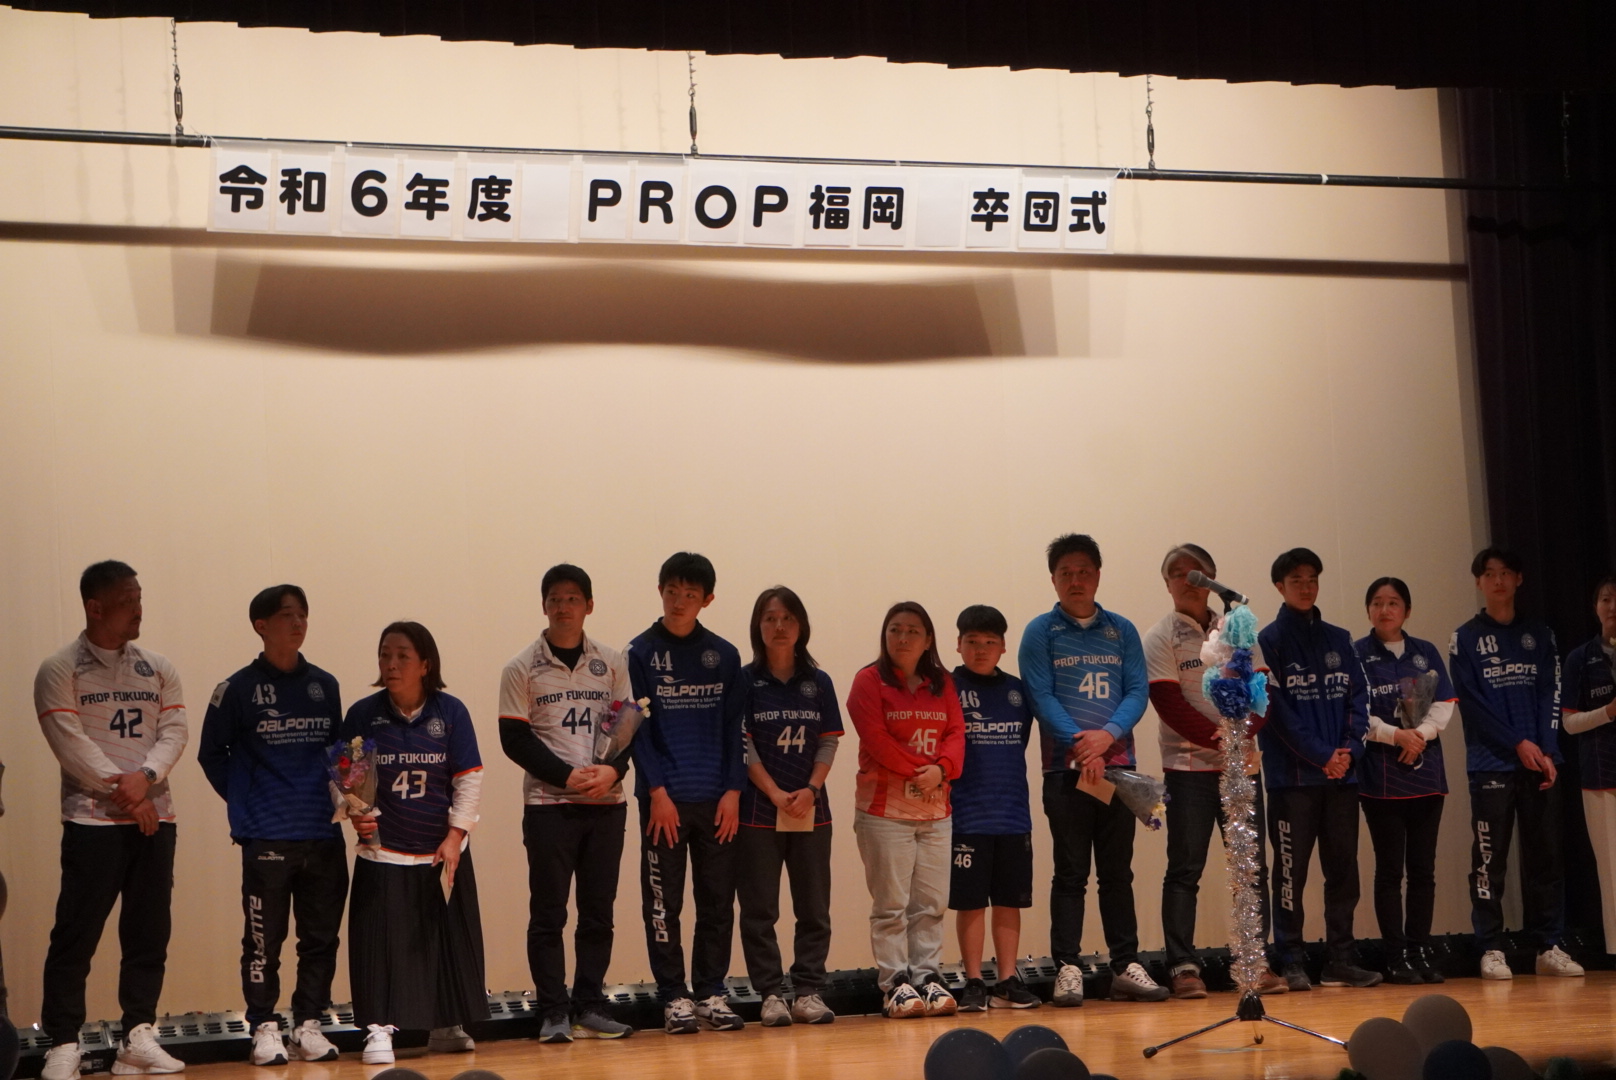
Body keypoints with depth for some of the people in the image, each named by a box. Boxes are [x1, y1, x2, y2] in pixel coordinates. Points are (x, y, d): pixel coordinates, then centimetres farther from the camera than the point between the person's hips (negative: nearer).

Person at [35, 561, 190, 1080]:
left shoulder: (158, 669, 12)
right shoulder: (60, 671, -2)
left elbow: (175, 731, 3)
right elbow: (70, 744, -11)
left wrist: (145, 777, -15)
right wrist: (124, 793, -13)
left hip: (154, 818, 5)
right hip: (93, 820, -5)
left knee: (149, 933, 5)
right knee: (76, 935, -6)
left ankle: (138, 1037, 12)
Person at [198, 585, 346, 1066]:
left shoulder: (324, 686, 10)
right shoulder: (238, 689, -1)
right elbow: (212, 754, 5)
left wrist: (336, 797, 5)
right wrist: (244, 801, 0)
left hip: (323, 836, 4)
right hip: (267, 840, -4)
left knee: (321, 936, 7)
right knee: (264, 939, -1)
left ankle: (309, 1023, 16)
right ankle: (265, 1027, 8)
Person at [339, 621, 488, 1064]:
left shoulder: (450, 712, -4)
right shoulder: (363, 714, -5)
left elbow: (469, 778, -2)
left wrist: (455, 837, -7)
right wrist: (355, 813, -16)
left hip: (443, 851, 1)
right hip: (383, 851, -1)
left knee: (449, 940, 8)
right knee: (381, 940, -7)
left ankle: (445, 1026, 22)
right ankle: (378, 1029, -1)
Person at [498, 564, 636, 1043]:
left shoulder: (612, 663, 8)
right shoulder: (522, 668, 1)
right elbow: (514, 738, -4)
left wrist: (612, 769, -13)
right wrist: (567, 776, -15)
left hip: (606, 804, 3)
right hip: (548, 804, -2)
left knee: (598, 910, 5)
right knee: (548, 913, -2)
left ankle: (589, 1006, 11)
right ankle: (553, 1012, 3)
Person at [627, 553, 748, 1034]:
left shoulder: (724, 655, 9)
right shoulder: (641, 653, 2)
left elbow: (734, 727, 8)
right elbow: (637, 728, -2)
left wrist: (732, 790, -2)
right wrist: (658, 791, -10)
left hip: (717, 800, 3)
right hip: (665, 798, -2)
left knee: (717, 902, 5)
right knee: (664, 904, 0)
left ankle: (711, 994, 12)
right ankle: (674, 998, 5)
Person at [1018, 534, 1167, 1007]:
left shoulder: (1122, 632, 12)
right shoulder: (1041, 633, 4)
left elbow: (1139, 691, 3)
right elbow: (1041, 697, -5)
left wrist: (1109, 734, -15)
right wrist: (1079, 744, -19)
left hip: (1117, 765, 3)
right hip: (1065, 768, -3)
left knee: (1118, 872, 7)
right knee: (1071, 873, -2)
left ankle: (1126, 966, 10)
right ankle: (1067, 968, 0)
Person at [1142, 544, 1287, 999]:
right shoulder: (1160, 638, -1)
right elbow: (1170, 705, -11)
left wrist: (1245, 731, -17)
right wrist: (1219, 738, -19)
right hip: (1188, 766, -4)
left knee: (1253, 866, 3)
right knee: (1185, 868, -3)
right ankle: (1183, 967, -2)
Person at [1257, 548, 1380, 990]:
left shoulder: (1338, 640, 15)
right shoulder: (1269, 641, 0)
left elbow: (1358, 697, 10)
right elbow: (1277, 709, -8)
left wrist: (1350, 748, -7)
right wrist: (1321, 754, -13)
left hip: (1342, 773, 5)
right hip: (1292, 775, -5)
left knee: (1344, 869, 6)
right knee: (1291, 870, -4)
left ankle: (1341, 959, 11)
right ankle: (1290, 963, -1)